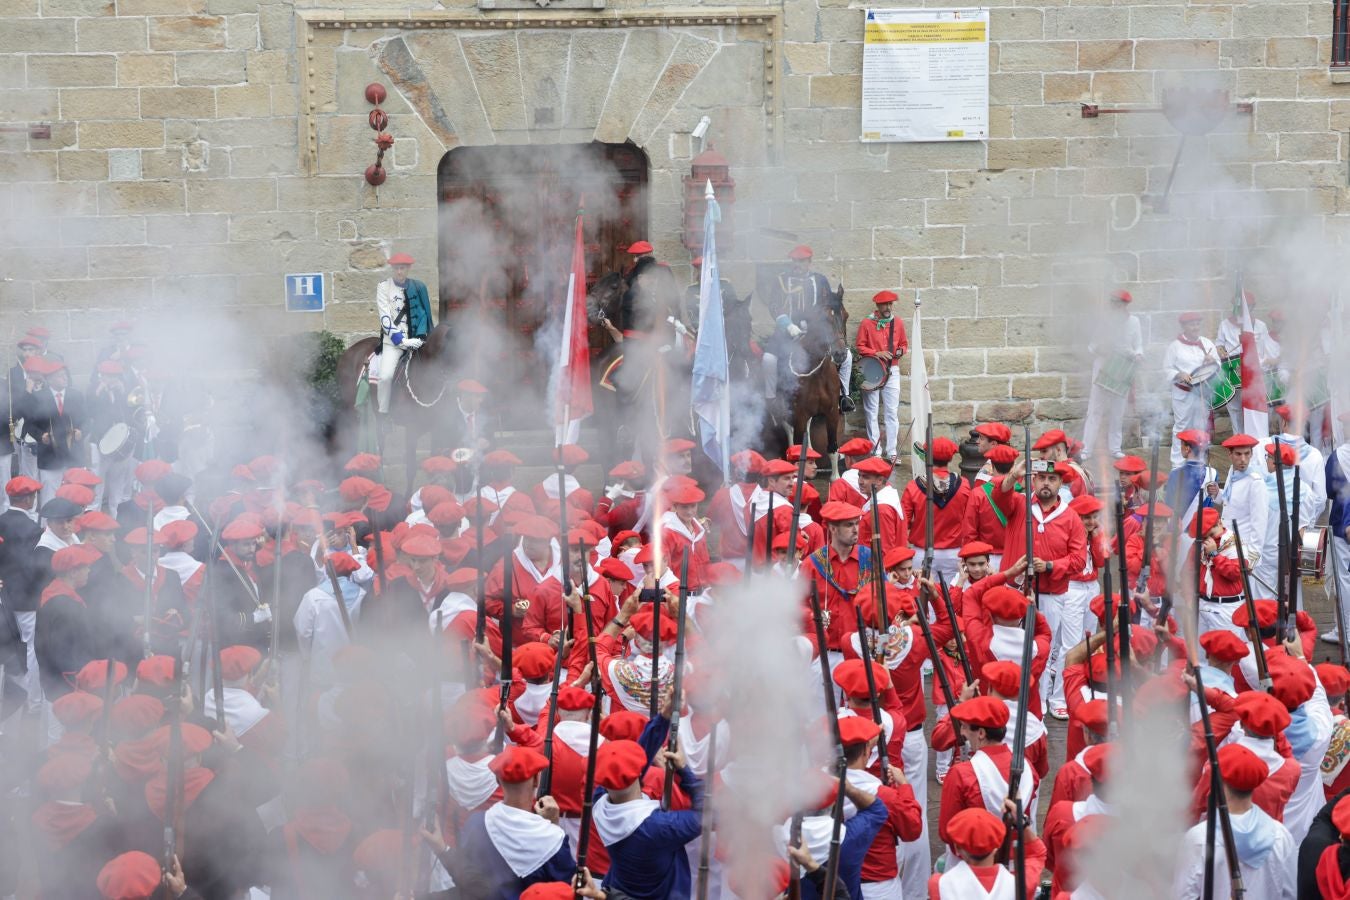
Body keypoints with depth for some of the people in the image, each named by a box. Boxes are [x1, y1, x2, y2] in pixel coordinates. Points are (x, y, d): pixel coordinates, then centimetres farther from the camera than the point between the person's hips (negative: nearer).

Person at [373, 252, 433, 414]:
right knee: (386, 377, -21)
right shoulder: (383, 287, 1)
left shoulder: (418, 287, 8)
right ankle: (383, 414, -13)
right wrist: (401, 340, -14)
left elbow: (424, 312, 11)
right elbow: (385, 317, -5)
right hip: (392, 341, -3)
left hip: (415, 339, 3)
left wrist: (420, 338, -5)